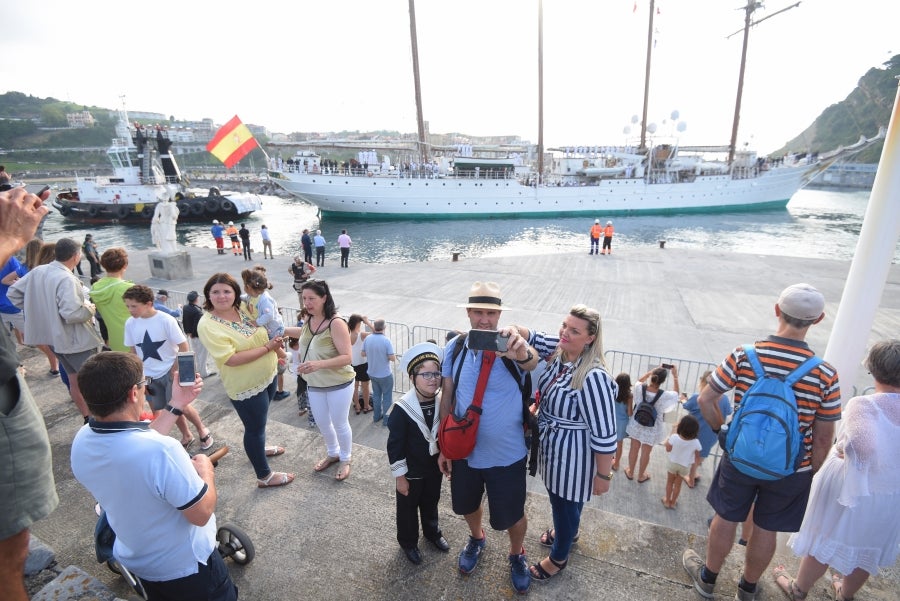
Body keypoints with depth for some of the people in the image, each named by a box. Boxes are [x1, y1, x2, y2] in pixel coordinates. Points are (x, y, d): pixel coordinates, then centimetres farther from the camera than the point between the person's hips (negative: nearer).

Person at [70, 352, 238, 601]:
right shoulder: (160, 450, -40)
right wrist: (206, 470, -13)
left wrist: (175, 407, 7)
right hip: (186, 567, -6)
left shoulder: (81, 442, -17)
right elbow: (202, 514, -29)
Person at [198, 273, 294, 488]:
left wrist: (275, 353, 8)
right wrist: (267, 347, -26)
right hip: (246, 386, -7)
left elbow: (263, 333, 15)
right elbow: (231, 359, -30)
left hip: (268, 375, 7)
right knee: (255, 427, 8)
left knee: (259, 420, 29)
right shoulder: (207, 325, -23)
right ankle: (264, 476, 26)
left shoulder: (243, 309, -3)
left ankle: (259, 448, 55)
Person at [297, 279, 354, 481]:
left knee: (340, 424, 11)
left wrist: (319, 364, -37)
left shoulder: (336, 323, -24)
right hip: (314, 385, 7)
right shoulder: (307, 322, -1)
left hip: (339, 384, -7)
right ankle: (333, 454, 47)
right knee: (322, 423, 21)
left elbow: (346, 357, -27)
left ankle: (345, 460, 35)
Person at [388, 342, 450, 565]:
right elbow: (394, 445, -19)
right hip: (411, 471, -4)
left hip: (435, 467, 4)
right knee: (408, 508, 18)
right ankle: (408, 542, 42)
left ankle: (432, 532, 52)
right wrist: (400, 476, -14)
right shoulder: (403, 409, -26)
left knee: (431, 502, 27)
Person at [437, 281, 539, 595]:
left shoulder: (511, 346, -20)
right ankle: (476, 539, 59)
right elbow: (447, 397, -1)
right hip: (464, 450, 3)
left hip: (507, 455, -3)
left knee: (511, 515, 17)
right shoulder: (454, 348, -10)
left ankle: (517, 555, 50)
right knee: (468, 504, 27)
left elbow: (531, 361, -44)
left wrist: (523, 352, -68)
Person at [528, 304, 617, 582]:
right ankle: (566, 532, 62)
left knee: (566, 504, 18)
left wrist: (603, 476, -17)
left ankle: (559, 558, 46)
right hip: (552, 447, 7)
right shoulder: (559, 352, -11)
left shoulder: (592, 377, -34)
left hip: (573, 456, -7)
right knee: (557, 498, 31)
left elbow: (604, 434, -27)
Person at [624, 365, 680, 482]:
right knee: (646, 452, 18)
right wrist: (675, 376, -5)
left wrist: (653, 371, 1)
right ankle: (641, 476, 39)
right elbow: (676, 393, -5)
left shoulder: (640, 388, -23)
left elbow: (639, 380, 4)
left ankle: (630, 472, 40)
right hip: (652, 428, -2)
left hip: (637, 424, 2)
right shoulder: (664, 395, -29)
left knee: (634, 449, 21)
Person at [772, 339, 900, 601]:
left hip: (850, 488, -4)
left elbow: (862, 444, -40)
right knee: (868, 547, 26)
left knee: (825, 539, 16)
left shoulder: (862, 405, -25)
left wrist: (843, 448, -21)